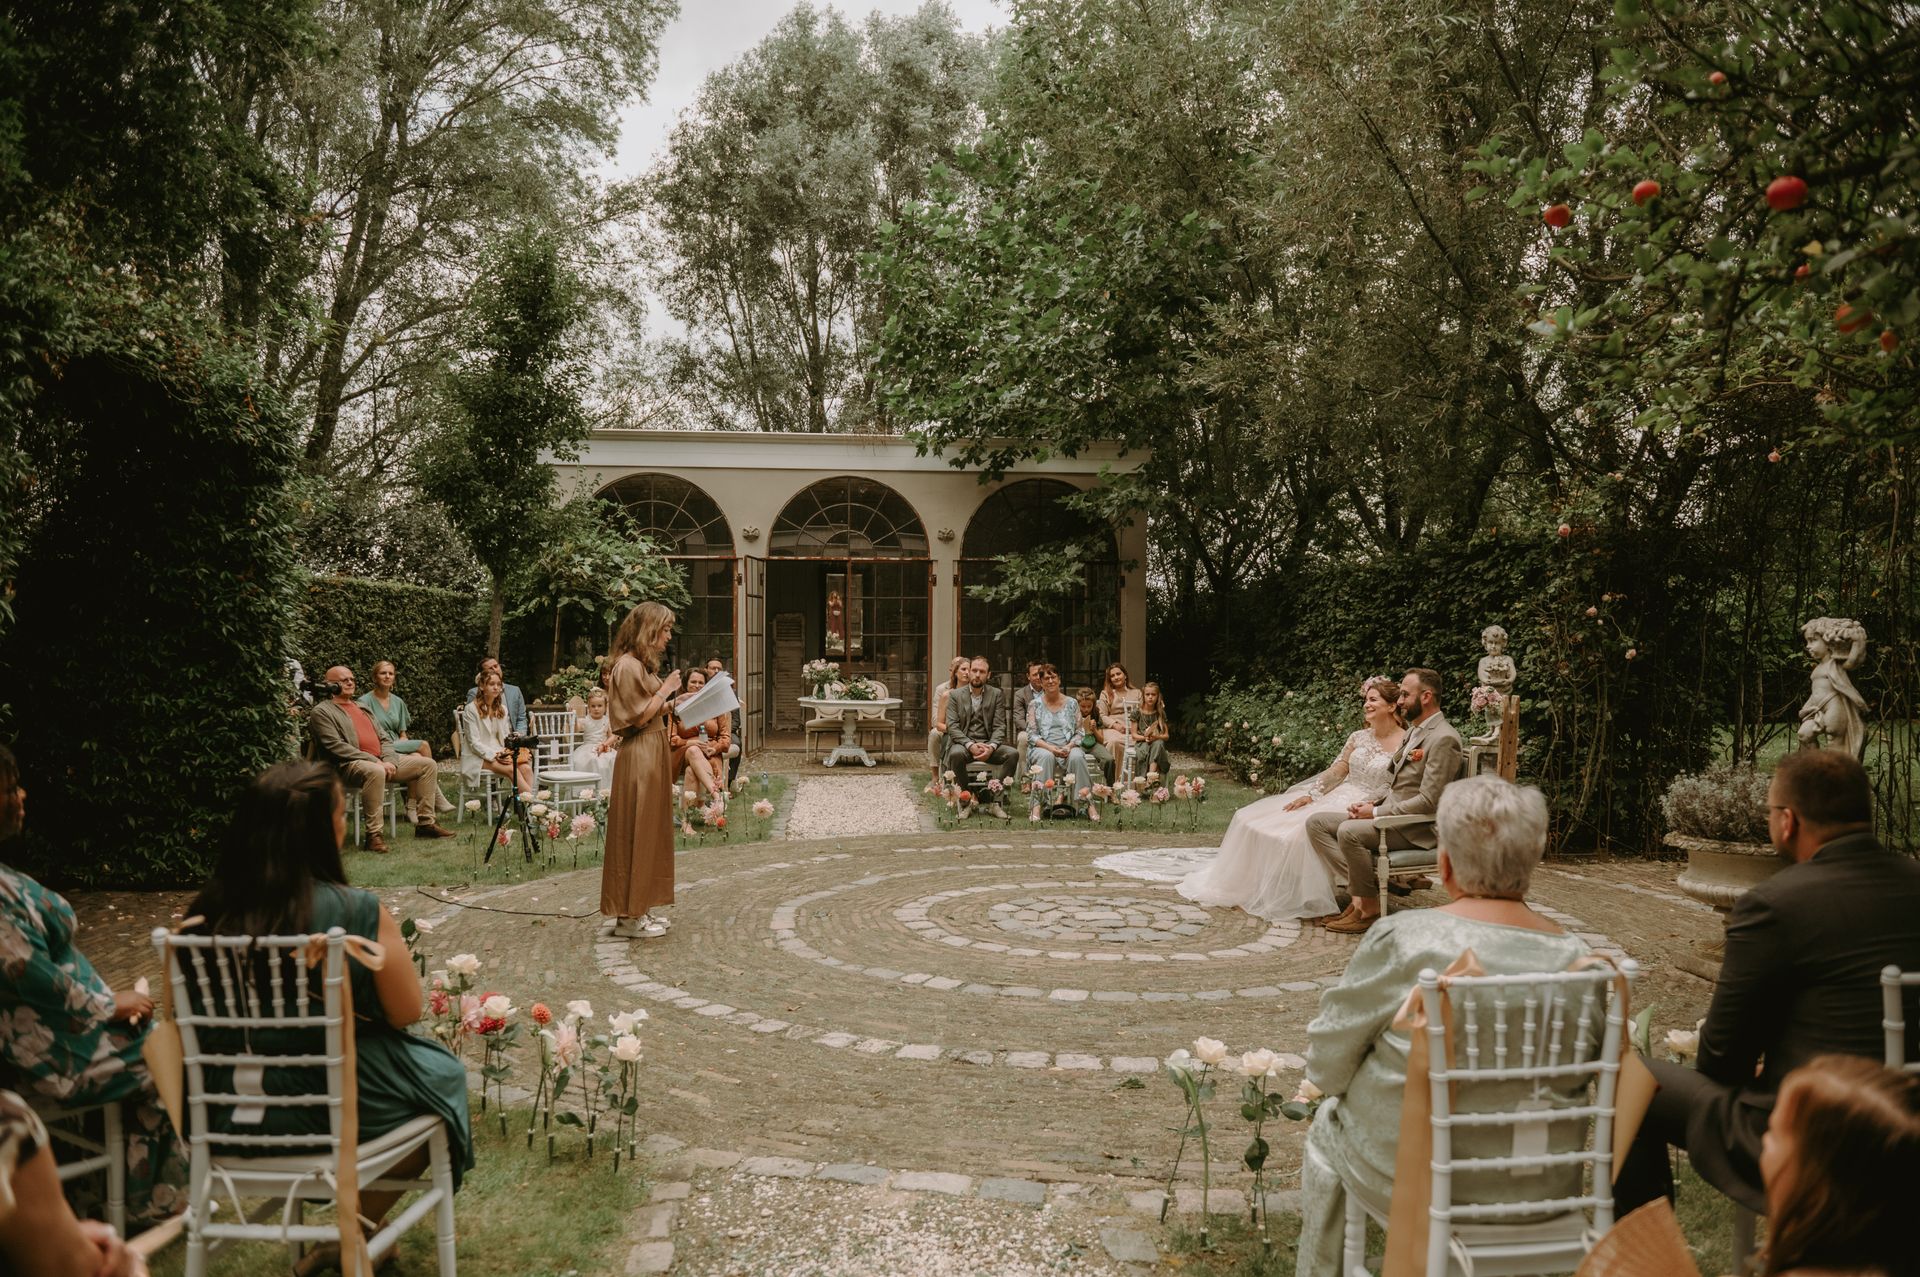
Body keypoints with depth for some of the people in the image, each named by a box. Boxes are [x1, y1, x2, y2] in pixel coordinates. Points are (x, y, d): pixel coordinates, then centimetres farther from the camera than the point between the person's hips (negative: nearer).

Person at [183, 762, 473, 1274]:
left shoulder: (206, 911, -7)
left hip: (227, 1112, 6)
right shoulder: (357, 912, -21)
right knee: (444, 1075, 24)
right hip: (337, 1105, -5)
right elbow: (405, 1012, -11)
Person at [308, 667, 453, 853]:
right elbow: (336, 746, -13)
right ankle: (373, 834, -34)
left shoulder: (362, 707, 25)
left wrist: (389, 761, -3)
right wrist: (373, 761, -20)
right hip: (349, 764, -8)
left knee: (428, 764, 0)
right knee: (375, 771, -41)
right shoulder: (321, 712, 0)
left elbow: (384, 738, 19)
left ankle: (426, 822, 4)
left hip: (381, 761, 8)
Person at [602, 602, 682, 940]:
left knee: (650, 831, 13)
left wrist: (674, 701, 9)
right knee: (635, 832, -4)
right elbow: (639, 716, -18)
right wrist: (666, 690, -10)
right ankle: (628, 916, 3)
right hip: (639, 756, -10)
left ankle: (639, 908, 20)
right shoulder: (627, 665, -15)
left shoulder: (642, 665, 16)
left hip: (653, 754, 10)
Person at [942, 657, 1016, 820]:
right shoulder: (955, 695, 5)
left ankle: (995, 802, -20)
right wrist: (970, 745, -21)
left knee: (1012, 754, -26)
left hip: (988, 743, 2)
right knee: (956, 754, -36)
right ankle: (965, 802, -19)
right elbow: (952, 726, -5)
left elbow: (999, 726, 1)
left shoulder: (997, 694, 8)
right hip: (963, 742, -2)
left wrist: (991, 747, -20)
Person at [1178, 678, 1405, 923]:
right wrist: (1309, 795, -4)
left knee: (1301, 833, -32)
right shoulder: (1358, 738, 13)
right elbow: (1335, 772, 10)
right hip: (1337, 796, 7)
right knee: (1252, 818, -5)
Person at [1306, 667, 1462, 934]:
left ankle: (1369, 908, -14)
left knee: (1349, 831, -32)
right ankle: (1360, 886, -9)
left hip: (1417, 829, -10)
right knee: (1316, 822, -3)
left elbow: (1428, 801, -21)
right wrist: (1366, 802, 3)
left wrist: (1377, 812, -16)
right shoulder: (1414, 731, 17)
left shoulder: (1443, 739, -15)